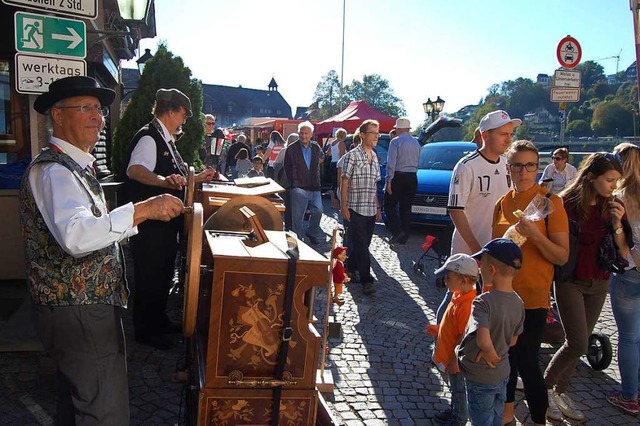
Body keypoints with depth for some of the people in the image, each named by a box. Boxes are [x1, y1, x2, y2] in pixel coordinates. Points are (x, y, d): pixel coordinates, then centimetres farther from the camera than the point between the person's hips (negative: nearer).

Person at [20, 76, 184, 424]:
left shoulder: (74, 167, 15)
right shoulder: (52, 170, -19)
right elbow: (75, 236, -38)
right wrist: (142, 209, -38)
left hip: (78, 306, 11)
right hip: (78, 312, -11)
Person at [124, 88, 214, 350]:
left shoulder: (165, 139, 14)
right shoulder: (148, 137, -17)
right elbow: (135, 170, -37)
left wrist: (197, 178, 17)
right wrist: (164, 180, -53)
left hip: (166, 222, 10)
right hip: (150, 223, -10)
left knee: (164, 274, 20)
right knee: (150, 277, 3)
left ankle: (159, 320, 37)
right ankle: (145, 331, 17)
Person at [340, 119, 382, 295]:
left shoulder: (375, 157, 13)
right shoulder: (352, 155, -7)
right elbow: (344, 182, -8)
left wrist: (377, 207, 17)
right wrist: (343, 206, -14)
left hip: (371, 210, 7)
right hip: (356, 208, -7)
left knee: (363, 244, 12)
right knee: (361, 245, -6)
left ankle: (350, 268, 31)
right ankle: (366, 280, -3)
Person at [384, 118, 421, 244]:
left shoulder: (396, 141, -9)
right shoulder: (416, 142, 12)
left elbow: (391, 163, -14)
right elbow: (417, 162, 13)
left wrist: (388, 181, -14)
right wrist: (412, 173, 17)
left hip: (398, 177, -6)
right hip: (412, 178, 6)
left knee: (389, 205, 4)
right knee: (406, 208, 9)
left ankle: (397, 231, -12)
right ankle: (404, 237, 12)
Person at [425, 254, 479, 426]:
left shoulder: (466, 305, -33)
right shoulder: (459, 295, -3)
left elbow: (465, 337, -28)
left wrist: (454, 360, -22)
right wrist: (439, 329, 8)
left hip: (457, 360, -9)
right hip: (449, 355, 9)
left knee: (459, 391, 13)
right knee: (455, 389, 27)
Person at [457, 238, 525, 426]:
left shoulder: (483, 302, -30)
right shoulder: (518, 302, -7)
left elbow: (483, 340, -41)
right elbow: (512, 340, 3)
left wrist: (491, 355, -23)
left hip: (480, 379, -6)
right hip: (503, 373, 6)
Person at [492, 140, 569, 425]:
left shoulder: (549, 202, -10)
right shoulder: (503, 203, 5)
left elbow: (562, 256, -13)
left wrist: (534, 234, -27)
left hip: (532, 298, -5)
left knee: (526, 362, -1)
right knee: (505, 354, 16)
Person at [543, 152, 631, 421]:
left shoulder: (613, 207, -1)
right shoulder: (567, 203, -14)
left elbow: (624, 253, -1)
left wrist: (617, 225, -15)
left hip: (599, 284, 5)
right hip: (571, 281, -5)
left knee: (577, 343, 12)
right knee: (578, 344, -7)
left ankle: (560, 391, 28)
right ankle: (545, 386, 14)